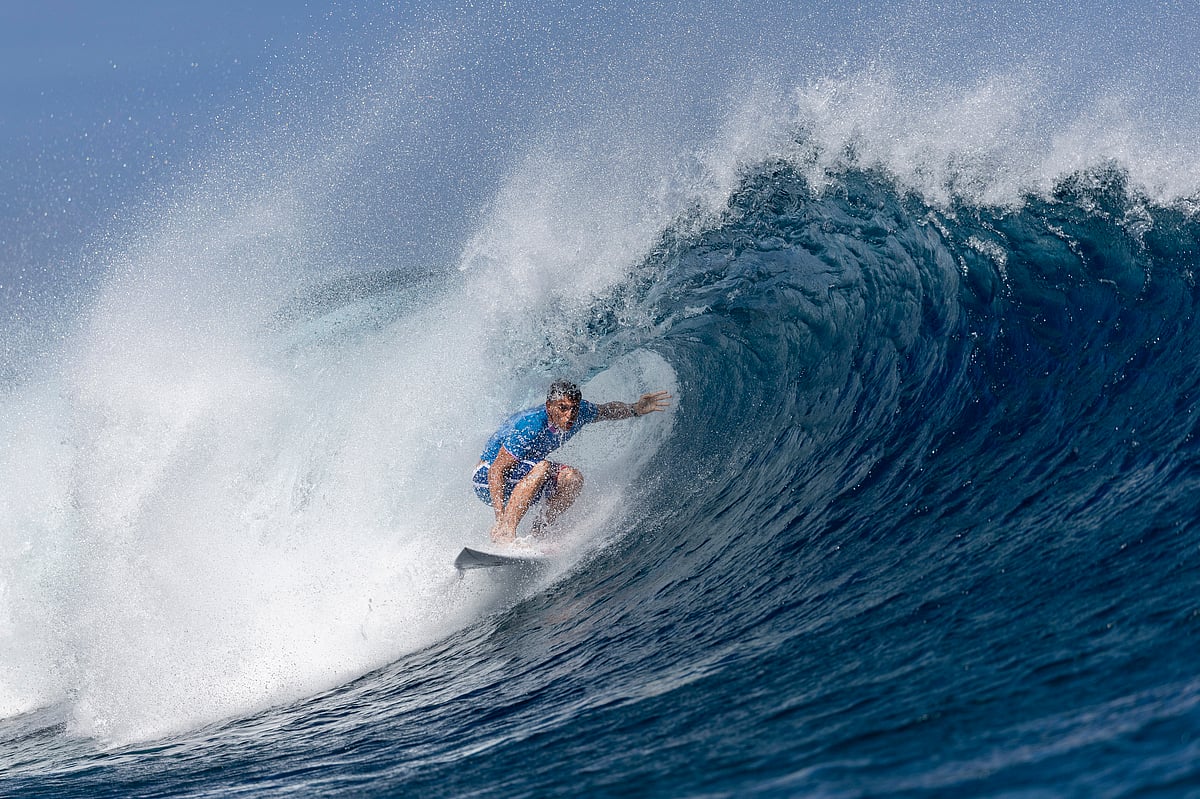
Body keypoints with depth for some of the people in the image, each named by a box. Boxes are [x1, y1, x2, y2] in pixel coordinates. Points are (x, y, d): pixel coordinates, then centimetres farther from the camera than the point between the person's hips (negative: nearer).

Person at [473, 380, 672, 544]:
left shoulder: (579, 412, -13)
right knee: (541, 468, -34)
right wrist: (499, 517, -39)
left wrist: (636, 409, -2)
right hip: (486, 480, -7)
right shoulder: (530, 427, -33)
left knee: (572, 478, -16)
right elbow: (496, 471, -32)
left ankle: (538, 533, -9)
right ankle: (504, 529, -36)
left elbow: (606, 411, 13)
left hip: (525, 476, 7)